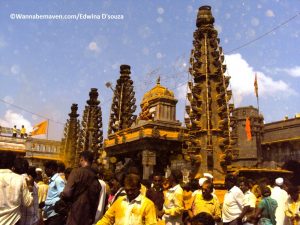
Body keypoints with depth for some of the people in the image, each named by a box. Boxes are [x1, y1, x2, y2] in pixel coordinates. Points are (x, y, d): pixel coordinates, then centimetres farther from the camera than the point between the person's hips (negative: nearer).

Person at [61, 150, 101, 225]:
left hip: (76, 215, -5)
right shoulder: (95, 177, 7)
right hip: (89, 217, 6)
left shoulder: (77, 172, -10)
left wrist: (61, 195, 6)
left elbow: (67, 194, -16)